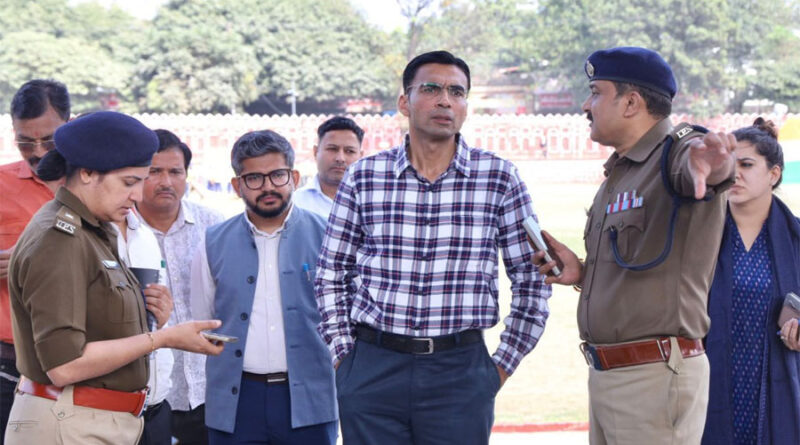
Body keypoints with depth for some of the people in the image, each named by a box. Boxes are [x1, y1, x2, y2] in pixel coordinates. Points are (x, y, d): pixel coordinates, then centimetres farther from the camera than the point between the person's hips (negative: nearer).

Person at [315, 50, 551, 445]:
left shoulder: (499, 178, 1)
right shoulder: (364, 177, 3)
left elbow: (531, 279, 5)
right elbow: (331, 273, 11)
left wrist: (503, 364, 2)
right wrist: (344, 353, 5)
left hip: (460, 371, -1)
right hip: (372, 368, 1)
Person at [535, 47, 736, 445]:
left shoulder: (677, 152, -12)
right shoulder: (618, 175, 17)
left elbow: (701, 167, -37)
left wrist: (710, 165, -60)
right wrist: (582, 273, 6)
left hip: (656, 379, -9)